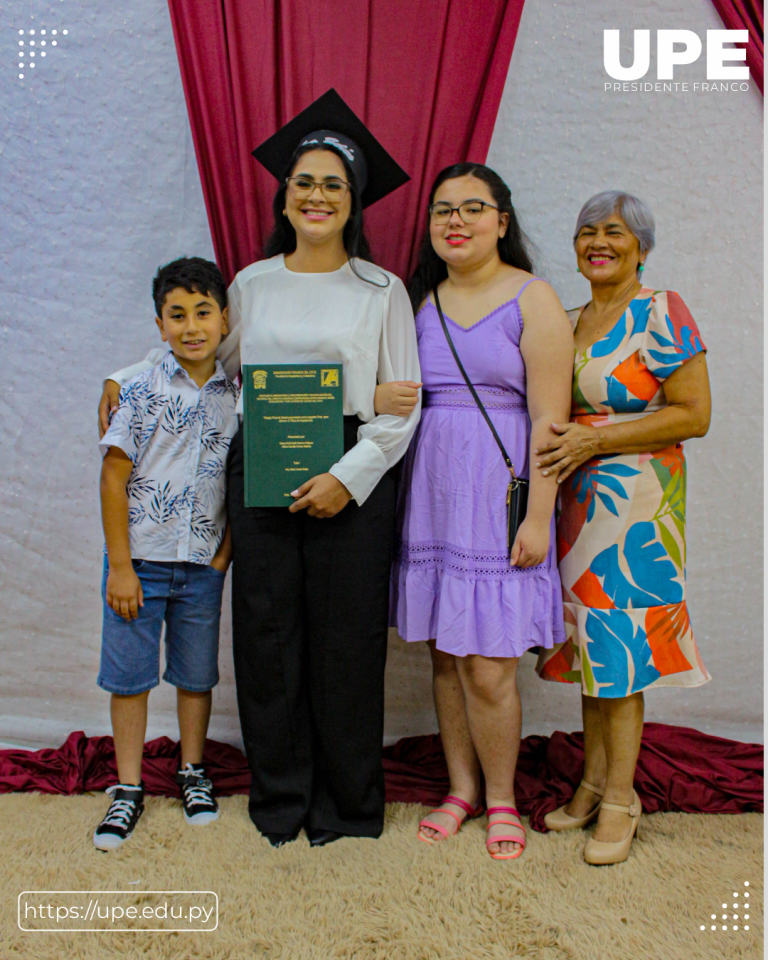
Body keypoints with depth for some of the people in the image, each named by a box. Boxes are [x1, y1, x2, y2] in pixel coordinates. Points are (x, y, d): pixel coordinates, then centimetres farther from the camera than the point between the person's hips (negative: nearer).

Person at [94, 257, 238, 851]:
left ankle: (192, 772, 34)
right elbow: (114, 479, -7)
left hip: (204, 564, 2)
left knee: (197, 674, 14)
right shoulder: (141, 393, -7)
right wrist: (119, 567, -9)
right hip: (141, 559, -2)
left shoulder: (236, 396, 1)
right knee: (129, 674, 7)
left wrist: (228, 546, 0)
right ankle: (129, 789, 23)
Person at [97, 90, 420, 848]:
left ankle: (346, 802, 20)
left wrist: (348, 477, -12)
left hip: (349, 479, -2)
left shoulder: (381, 291, 4)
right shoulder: (251, 285, 12)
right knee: (267, 631, 5)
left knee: (345, 636, 2)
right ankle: (280, 796, 23)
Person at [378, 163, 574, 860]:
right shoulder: (420, 299, 13)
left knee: (488, 668, -2)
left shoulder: (532, 298, -2)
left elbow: (549, 419, -8)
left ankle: (501, 800, 20)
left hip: (499, 494, -5)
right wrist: (378, 399, -6)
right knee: (445, 656, 11)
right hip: (431, 492, 5)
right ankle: (461, 788, 28)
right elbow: (392, 391, 19)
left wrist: (538, 517, -14)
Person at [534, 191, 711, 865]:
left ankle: (620, 799, 8)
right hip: (578, 499, 6)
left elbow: (694, 415, -12)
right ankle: (594, 781, 21)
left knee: (619, 639, -4)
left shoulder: (662, 314, -6)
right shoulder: (568, 323, 14)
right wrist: (553, 443, -1)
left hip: (637, 499, -6)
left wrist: (594, 440, -17)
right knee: (589, 636, 9)